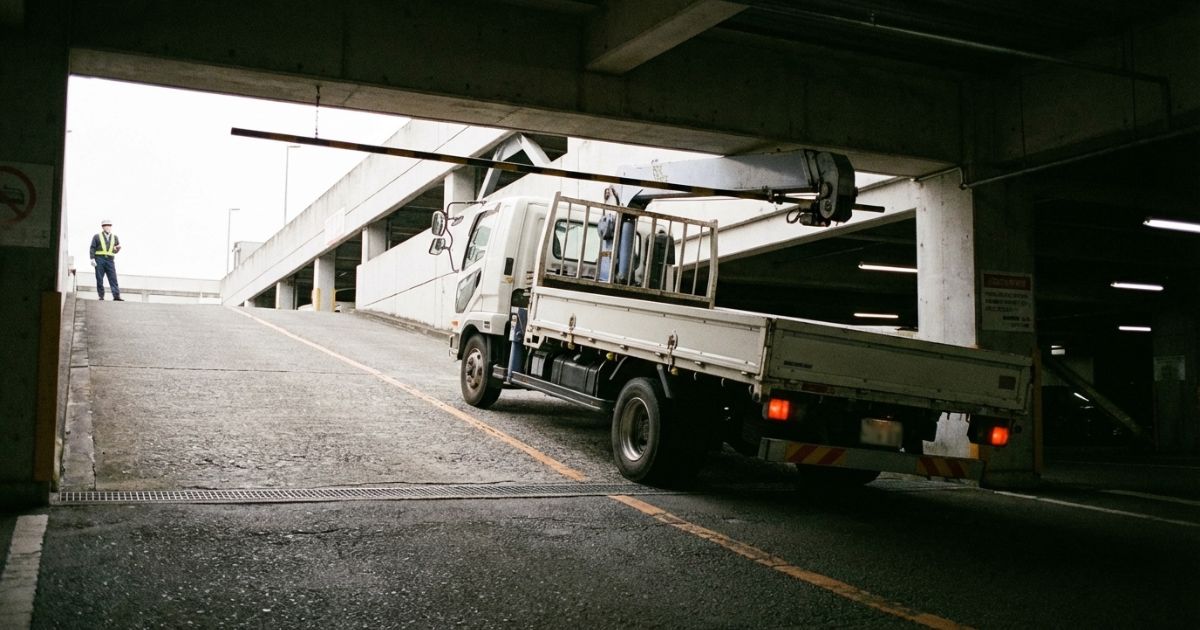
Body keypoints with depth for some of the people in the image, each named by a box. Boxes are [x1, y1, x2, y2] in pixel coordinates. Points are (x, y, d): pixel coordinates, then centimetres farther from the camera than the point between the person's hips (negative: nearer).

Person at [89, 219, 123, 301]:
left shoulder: (115, 237, 18)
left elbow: (116, 250, 20)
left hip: (110, 260, 1)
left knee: (113, 279, -8)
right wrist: (92, 259, -7)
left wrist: (118, 248, -5)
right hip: (99, 259, -1)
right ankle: (101, 296, 1)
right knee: (99, 279, -2)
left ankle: (116, 296, -16)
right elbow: (92, 248, 5)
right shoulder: (97, 237, 11)